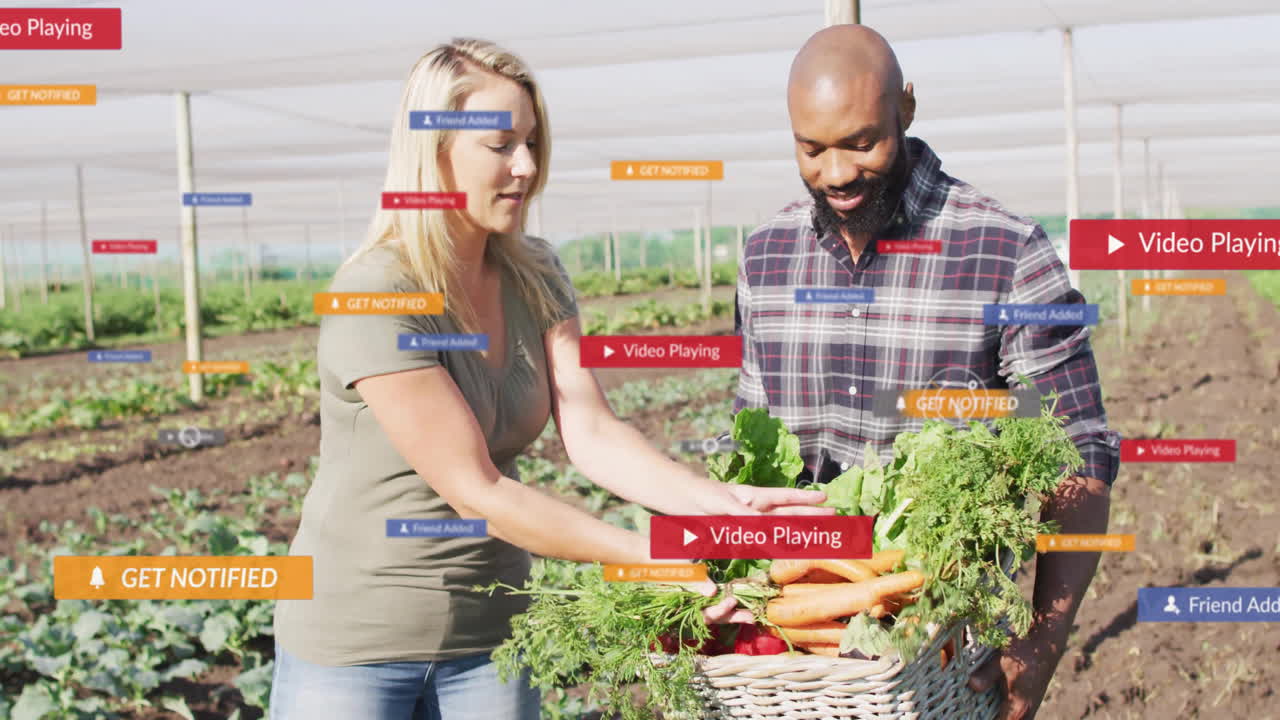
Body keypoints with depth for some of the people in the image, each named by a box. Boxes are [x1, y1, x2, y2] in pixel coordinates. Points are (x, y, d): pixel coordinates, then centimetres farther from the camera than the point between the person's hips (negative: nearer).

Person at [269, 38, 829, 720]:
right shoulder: (374, 297, -21)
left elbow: (591, 432, -8)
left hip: (488, 630, 6)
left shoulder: (533, 275, 1)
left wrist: (722, 503, -23)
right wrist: (653, 558, -25)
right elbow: (475, 491, -22)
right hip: (355, 640, -5)